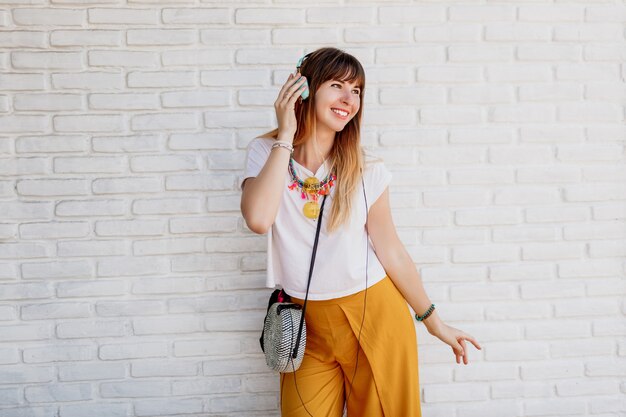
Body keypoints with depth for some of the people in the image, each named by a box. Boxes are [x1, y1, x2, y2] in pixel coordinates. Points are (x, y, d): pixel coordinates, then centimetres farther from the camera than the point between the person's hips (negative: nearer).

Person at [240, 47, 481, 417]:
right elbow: (258, 220, -24)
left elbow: (391, 250, 0)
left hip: (374, 316, 0)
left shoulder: (367, 170, -6)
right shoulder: (266, 153, -5)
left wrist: (434, 321, 4)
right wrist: (286, 135, -19)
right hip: (308, 327, 0)